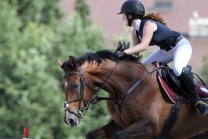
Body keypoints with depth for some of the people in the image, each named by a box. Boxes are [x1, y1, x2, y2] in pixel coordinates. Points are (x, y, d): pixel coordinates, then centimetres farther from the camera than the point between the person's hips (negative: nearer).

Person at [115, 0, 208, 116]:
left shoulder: (148, 25, -28)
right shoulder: (135, 32, 0)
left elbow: (144, 46, -40)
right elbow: (136, 50, -5)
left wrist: (124, 52, -46)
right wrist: (125, 54, -22)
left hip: (181, 46, -10)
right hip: (167, 50, 10)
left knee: (177, 69, -37)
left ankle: (198, 101, -28)